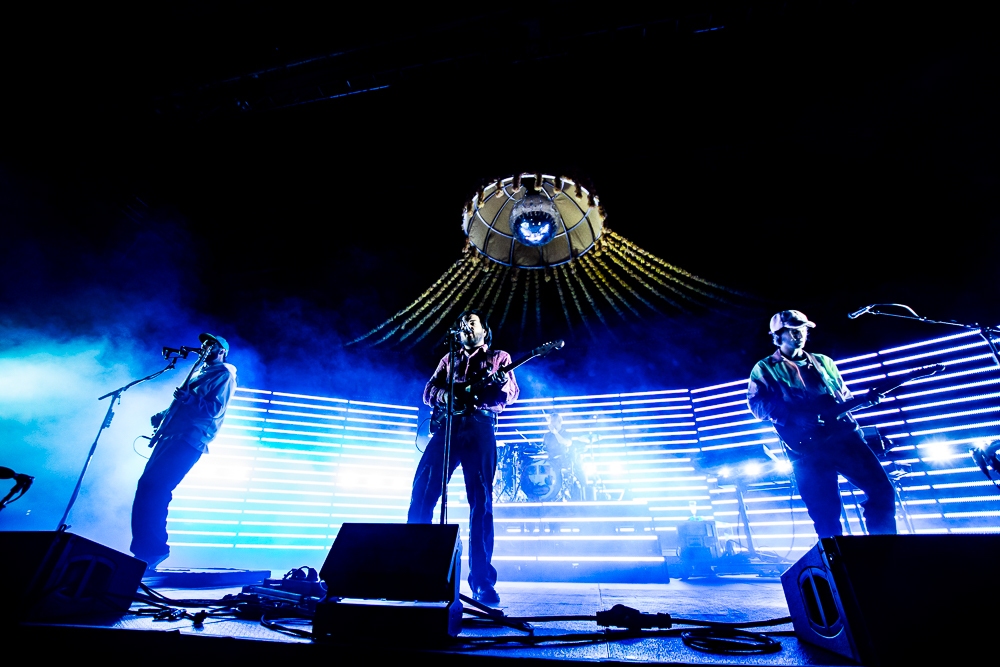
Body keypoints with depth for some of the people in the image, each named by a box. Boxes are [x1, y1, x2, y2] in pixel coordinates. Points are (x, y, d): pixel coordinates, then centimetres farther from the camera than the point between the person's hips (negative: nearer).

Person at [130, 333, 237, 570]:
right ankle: (144, 550, 13)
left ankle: (153, 550, -6)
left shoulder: (224, 373, -2)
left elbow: (215, 409, -14)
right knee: (147, 486, 6)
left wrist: (189, 399, -29)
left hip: (190, 440, -9)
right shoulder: (202, 372, 27)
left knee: (154, 488, -15)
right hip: (173, 435, 10)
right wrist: (164, 415, 14)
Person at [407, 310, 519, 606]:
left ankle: (482, 580, 2)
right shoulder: (449, 358, 24)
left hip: (480, 428, -2)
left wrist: (500, 384, -21)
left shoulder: (499, 357, 16)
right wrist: (445, 396, -8)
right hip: (447, 426, 3)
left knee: (481, 501, -5)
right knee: (423, 490, -5)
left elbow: (512, 394, 3)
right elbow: (428, 391, 15)